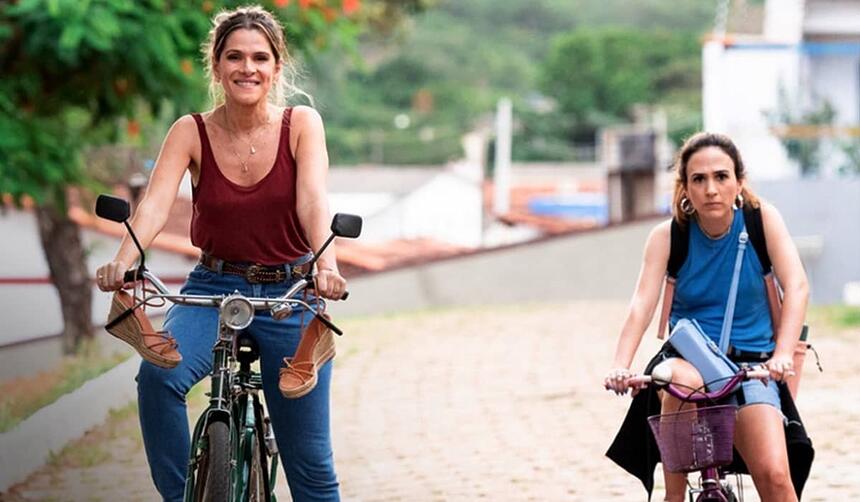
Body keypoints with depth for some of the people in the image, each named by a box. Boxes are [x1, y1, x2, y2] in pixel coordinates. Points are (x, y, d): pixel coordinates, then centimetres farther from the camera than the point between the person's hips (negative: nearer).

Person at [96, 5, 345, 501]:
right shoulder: (191, 132, -6)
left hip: (290, 293, 0)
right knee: (159, 374, -31)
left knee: (309, 460, 0)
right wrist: (123, 261, -40)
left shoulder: (301, 124, -7)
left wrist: (326, 264, -43)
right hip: (214, 290, 0)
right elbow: (155, 205, -20)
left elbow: (314, 201, -23)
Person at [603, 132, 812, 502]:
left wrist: (782, 355, -31)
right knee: (681, 382, -38)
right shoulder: (668, 235, -5)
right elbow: (642, 305, -16)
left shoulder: (762, 218, -5)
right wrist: (620, 366, -34)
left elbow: (796, 286, -15)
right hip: (688, 357, 0)